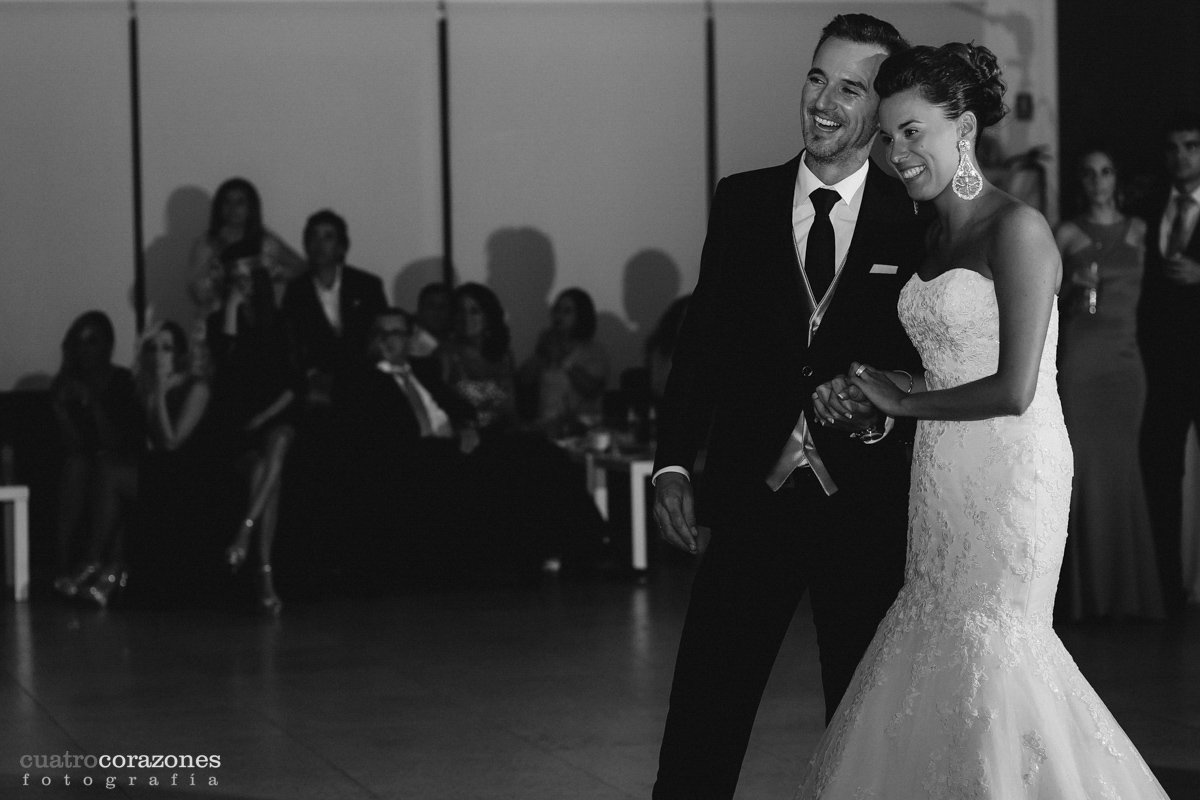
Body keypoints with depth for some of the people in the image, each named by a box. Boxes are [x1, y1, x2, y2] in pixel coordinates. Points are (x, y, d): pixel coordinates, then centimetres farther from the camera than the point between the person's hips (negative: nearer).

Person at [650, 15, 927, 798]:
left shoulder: (916, 220, 0)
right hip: (754, 493, 1)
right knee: (703, 713, -1)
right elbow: (702, 340, 5)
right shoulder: (743, 201, 6)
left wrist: (889, 411, -16)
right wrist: (674, 463, -2)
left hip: (867, 503, -1)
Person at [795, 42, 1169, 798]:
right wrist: (853, 379, -1)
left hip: (1008, 473, -8)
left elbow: (1014, 390, -19)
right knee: (939, 640, 9)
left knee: (987, 645, -1)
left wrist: (904, 403, -8)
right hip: (944, 474, 8)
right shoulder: (932, 234, 11)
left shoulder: (1016, 228, -14)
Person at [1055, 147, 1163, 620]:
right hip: (1079, 357, -2)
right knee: (1082, 465, -6)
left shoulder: (1138, 231, 11)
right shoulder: (1068, 234, 5)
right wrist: (1072, 284, -10)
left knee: (1121, 466, 1)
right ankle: (1084, 590, -1)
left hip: (1125, 358, 2)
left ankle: (1126, 586, 8)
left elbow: (1145, 288, 14)